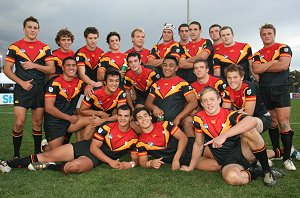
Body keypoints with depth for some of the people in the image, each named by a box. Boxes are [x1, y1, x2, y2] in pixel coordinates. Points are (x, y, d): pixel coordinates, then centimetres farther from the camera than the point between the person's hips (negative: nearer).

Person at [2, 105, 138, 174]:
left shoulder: (133, 138, -4)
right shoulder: (107, 126, -6)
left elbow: (136, 158, 7)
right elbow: (94, 147, -6)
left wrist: (131, 164, -18)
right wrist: (111, 161, -15)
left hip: (95, 159, -2)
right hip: (85, 146, 2)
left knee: (73, 166, -36)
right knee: (47, 156, -8)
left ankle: (48, 166, -10)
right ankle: (9, 164, -1)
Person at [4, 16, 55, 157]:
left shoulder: (45, 48, 10)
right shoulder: (15, 47, 4)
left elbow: (51, 70, 4)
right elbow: (7, 70, 2)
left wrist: (34, 65, -9)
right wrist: (22, 82, -10)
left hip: (40, 89, 2)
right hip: (22, 89, -2)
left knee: (37, 123, 7)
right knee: (19, 123, -8)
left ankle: (37, 154, 18)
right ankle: (16, 156, 7)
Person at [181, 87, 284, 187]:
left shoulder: (229, 115, -12)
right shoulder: (199, 118, -2)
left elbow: (253, 121, -33)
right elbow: (198, 145, 10)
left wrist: (224, 135, -39)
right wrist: (191, 167, 15)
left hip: (243, 152, -1)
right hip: (228, 162, 1)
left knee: (249, 131, -30)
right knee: (232, 178, -35)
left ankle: (267, 170, -10)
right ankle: (258, 173, -3)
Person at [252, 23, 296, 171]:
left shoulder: (283, 48, 6)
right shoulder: (257, 54, 16)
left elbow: (284, 65, -12)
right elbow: (255, 70, -3)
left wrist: (264, 67, -3)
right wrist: (273, 62, -7)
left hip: (281, 89, -4)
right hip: (264, 91, 4)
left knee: (283, 123, -11)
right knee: (272, 122, 9)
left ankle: (287, 158, -7)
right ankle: (276, 152, 21)